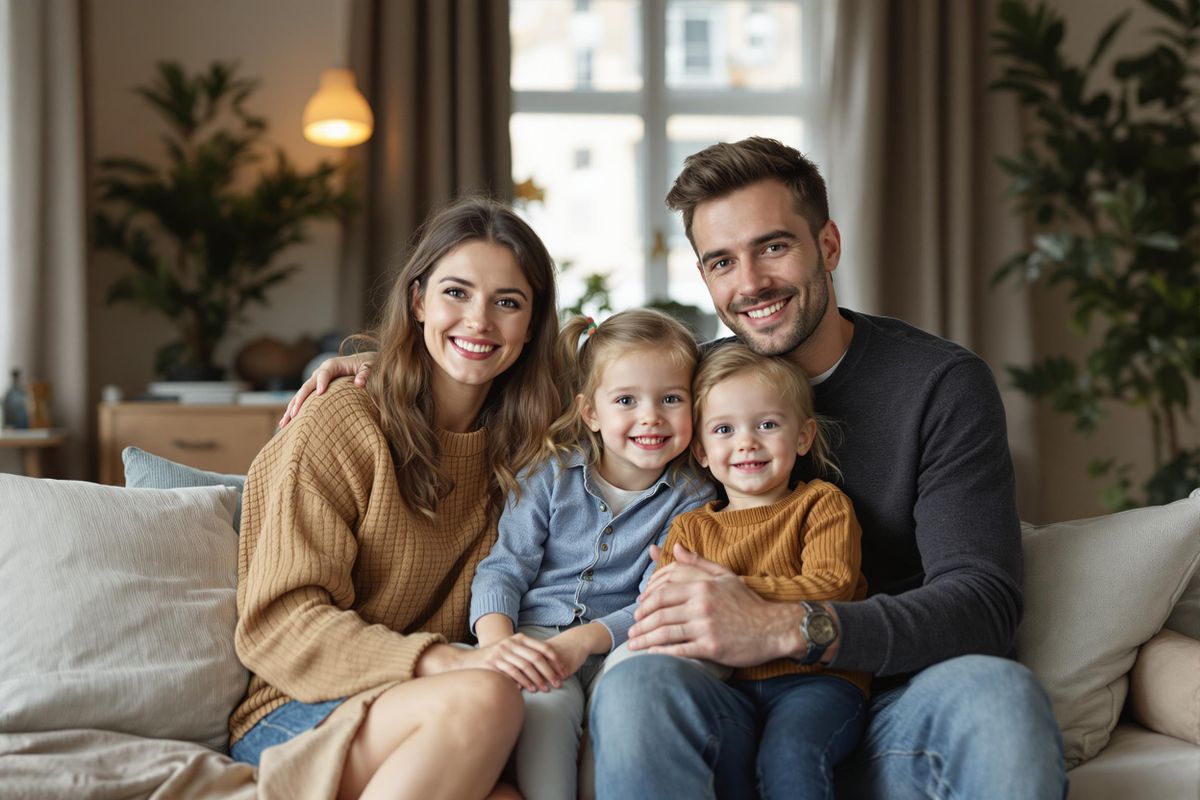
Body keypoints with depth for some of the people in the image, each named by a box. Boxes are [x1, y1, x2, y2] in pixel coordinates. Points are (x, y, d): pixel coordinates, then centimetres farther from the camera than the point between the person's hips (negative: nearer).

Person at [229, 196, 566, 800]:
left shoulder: (520, 442, 11)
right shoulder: (343, 424, -5)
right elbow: (280, 623, -11)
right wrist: (446, 662, -24)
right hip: (296, 715, -2)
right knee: (486, 698, -34)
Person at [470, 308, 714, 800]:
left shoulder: (691, 500, 2)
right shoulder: (551, 475, 5)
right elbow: (503, 567, 1)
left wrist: (582, 641, -24)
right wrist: (497, 639, -20)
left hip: (619, 645, 0)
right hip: (536, 632, 0)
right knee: (547, 701, -32)